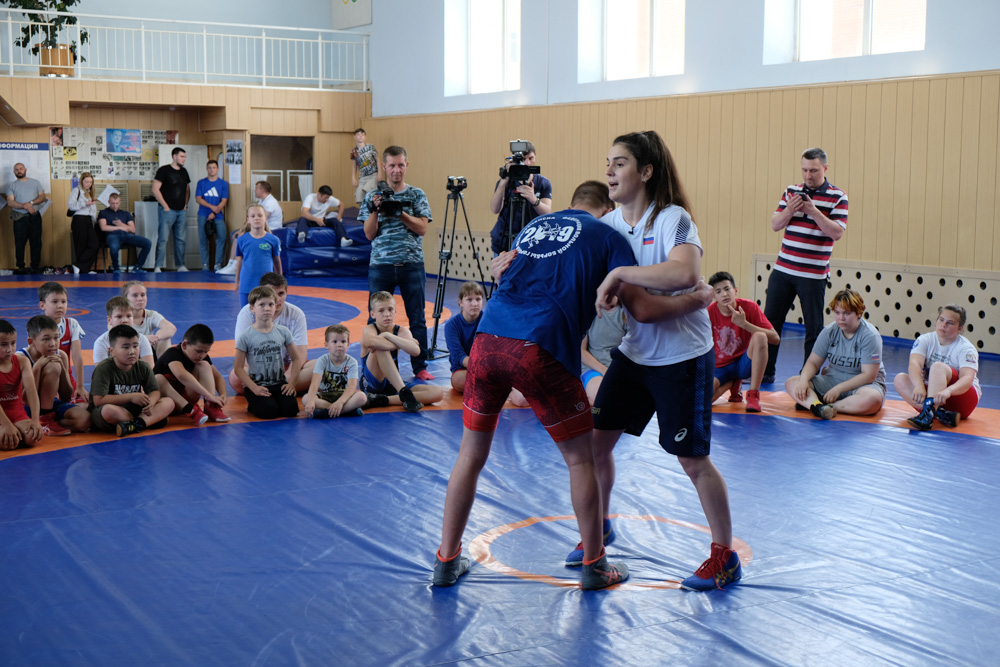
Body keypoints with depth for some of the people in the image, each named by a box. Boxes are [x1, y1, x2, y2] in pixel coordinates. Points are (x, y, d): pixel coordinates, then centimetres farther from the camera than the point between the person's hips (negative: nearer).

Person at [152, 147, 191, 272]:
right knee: (162, 239, -7)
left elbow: (187, 190, 24)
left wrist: (185, 204, 10)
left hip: (181, 211, 6)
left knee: (181, 240, 8)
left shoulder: (184, 172, 14)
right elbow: (155, 190, -10)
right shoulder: (164, 170, -5)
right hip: (168, 210, -6)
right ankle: (158, 267, -7)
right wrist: (165, 206, -11)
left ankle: (180, 265, 14)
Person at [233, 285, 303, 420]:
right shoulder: (246, 336, -7)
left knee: (291, 409, -19)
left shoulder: (283, 332, 2)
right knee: (269, 411, -25)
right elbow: (238, 367, -8)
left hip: (279, 383, 3)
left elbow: (297, 359, 10)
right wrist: (254, 388, -18)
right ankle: (252, 403, 8)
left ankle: (274, 399, 12)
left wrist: (291, 383, -2)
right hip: (256, 384, -3)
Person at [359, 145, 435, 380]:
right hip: (380, 264, 0)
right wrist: (375, 210, -13)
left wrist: (400, 213, -15)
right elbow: (369, 234, 2)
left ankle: (420, 366, 11)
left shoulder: (417, 195, 6)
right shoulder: (373, 196, 7)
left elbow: (422, 228, -4)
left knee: (417, 318, 3)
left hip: (412, 264, 0)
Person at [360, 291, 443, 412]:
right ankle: (404, 393, -37)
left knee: (438, 393, -16)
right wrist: (402, 344, -23)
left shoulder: (401, 331, 2)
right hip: (372, 384, -4)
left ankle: (382, 400, -27)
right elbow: (371, 342, -36)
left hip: (393, 385, 4)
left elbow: (415, 350, -21)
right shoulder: (369, 329, -8)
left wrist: (387, 335, -24)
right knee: (380, 348, -29)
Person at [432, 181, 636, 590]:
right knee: (579, 458, 14)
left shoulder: (532, 227, 27)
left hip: (488, 338, 5)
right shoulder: (607, 236, 11)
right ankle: (593, 566, 24)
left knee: (471, 454, 19)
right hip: (540, 349, -5)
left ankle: (447, 561, 26)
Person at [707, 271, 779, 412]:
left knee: (759, 337, -32)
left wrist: (744, 324, -26)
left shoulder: (749, 307, -12)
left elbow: (775, 339, -17)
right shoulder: (709, 312, -9)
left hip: (745, 363, -1)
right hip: (721, 367, 1)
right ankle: (733, 383, 9)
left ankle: (753, 394, -22)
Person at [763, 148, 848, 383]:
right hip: (783, 270, 4)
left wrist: (813, 211, -21)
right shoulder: (791, 191, 8)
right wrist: (789, 209, -14)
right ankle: (764, 372, 18)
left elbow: (837, 232, -12)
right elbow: (775, 225, 5)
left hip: (814, 275, -4)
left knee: (814, 328, 2)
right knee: (770, 321, 7)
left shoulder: (838, 197, -3)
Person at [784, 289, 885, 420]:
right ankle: (818, 406, -48)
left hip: (863, 384, -4)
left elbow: (869, 375, -17)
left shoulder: (870, 335, -13)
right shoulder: (829, 331, 1)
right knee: (791, 383, -17)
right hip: (831, 379, 4)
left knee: (872, 398, -41)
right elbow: (813, 362, 1)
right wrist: (804, 379, -22)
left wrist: (838, 388, -23)